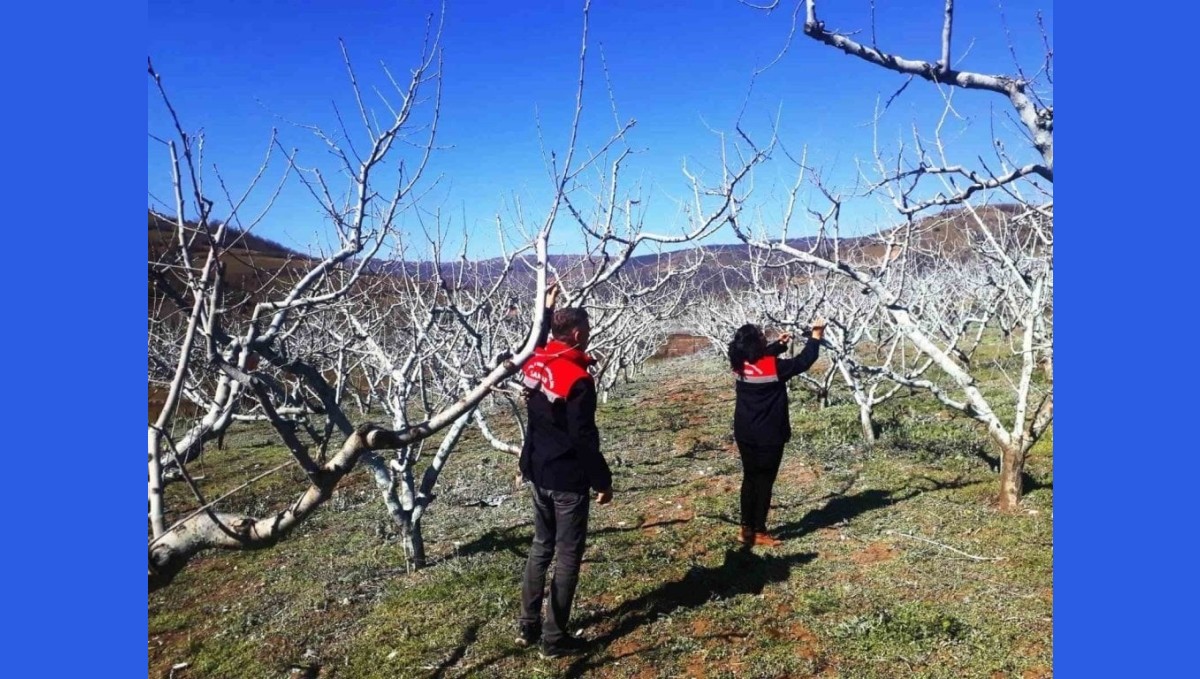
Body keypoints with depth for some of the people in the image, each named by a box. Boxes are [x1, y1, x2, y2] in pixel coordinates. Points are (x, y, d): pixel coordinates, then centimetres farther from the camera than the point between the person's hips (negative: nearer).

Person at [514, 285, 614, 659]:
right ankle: (554, 638, 14)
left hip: (537, 472, 8)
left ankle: (528, 626, 28)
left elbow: (538, 342, 27)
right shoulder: (577, 378, -22)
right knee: (568, 555, 5)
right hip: (568, 479, -8)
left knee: (541, 546, 20)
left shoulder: (535, 363, 0)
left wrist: (547, 308, 35)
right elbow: (584, 438, -20)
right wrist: (603, 480, -10)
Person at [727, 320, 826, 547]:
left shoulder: (740, 365, -2)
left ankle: (746, 528, 23)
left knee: (750, 478, 16)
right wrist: (816, 337, 3)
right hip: (768, 436, -6)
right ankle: (760, 532, 14)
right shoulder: (773, 366, -20)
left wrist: (779, 344, 18)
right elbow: (803, 361, -9)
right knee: (764, 481, 5)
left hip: (744, 433, 6)